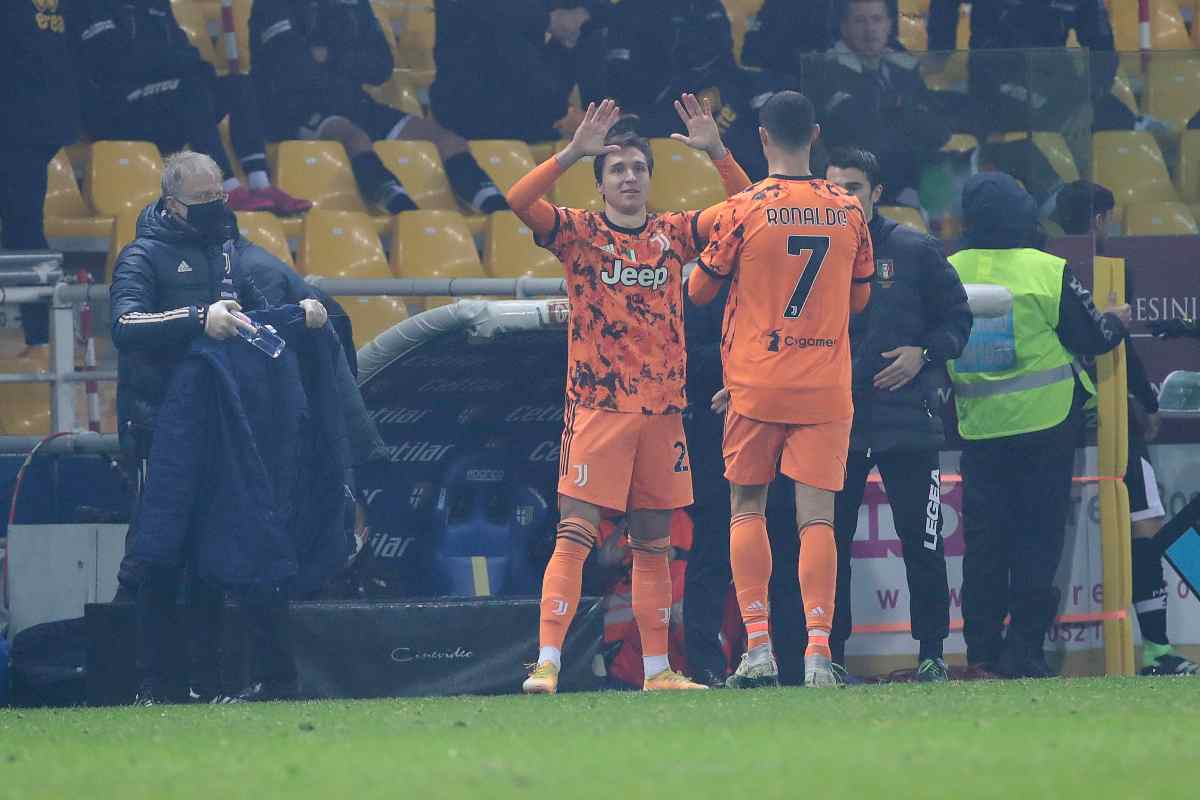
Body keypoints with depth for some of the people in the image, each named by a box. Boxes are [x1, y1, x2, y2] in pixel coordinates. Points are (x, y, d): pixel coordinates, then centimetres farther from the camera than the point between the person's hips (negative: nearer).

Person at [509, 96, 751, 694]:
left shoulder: (673, 234, 10)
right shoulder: (580, 232, 0)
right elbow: (520, 201, -15)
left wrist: (715, 151, -7)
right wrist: (573, 152, -24)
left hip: (662, 408, 4)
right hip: (598, 406, -4)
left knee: (653, 545, 10)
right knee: (575, 535, -12)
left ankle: (657, 670, 15)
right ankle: (546, 662, -17)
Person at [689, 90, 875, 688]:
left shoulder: (742, 211, -6)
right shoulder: (849, 212, 3)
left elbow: (700, 289, 6)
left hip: (757, 385, -2)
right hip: (826, 389, 2)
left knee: (747, 508, 10)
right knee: (817, 517, 0)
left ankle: (758, 646, -2)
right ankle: (818, 654, -11)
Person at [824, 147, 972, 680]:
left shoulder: (914, 251, 3)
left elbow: (956, 317, 8)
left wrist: (923, 355, -8)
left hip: (906, 420, -2)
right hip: (834, 424, 2)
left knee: (921, 543, 0)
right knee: (830, 541, 1)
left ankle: (931, 652, 9)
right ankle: (830, 654, 8)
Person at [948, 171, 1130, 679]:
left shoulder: (948, 272, -2)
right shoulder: (1048, 272, -11)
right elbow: (1090, 338, -4)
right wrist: (1117, 322, 17)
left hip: (978, 424, 3)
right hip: (1045, 423, -3)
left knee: (983, 538, 10)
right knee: (1037, 536, 3)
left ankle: (983, 646, 10)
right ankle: (1023, 649, -1)